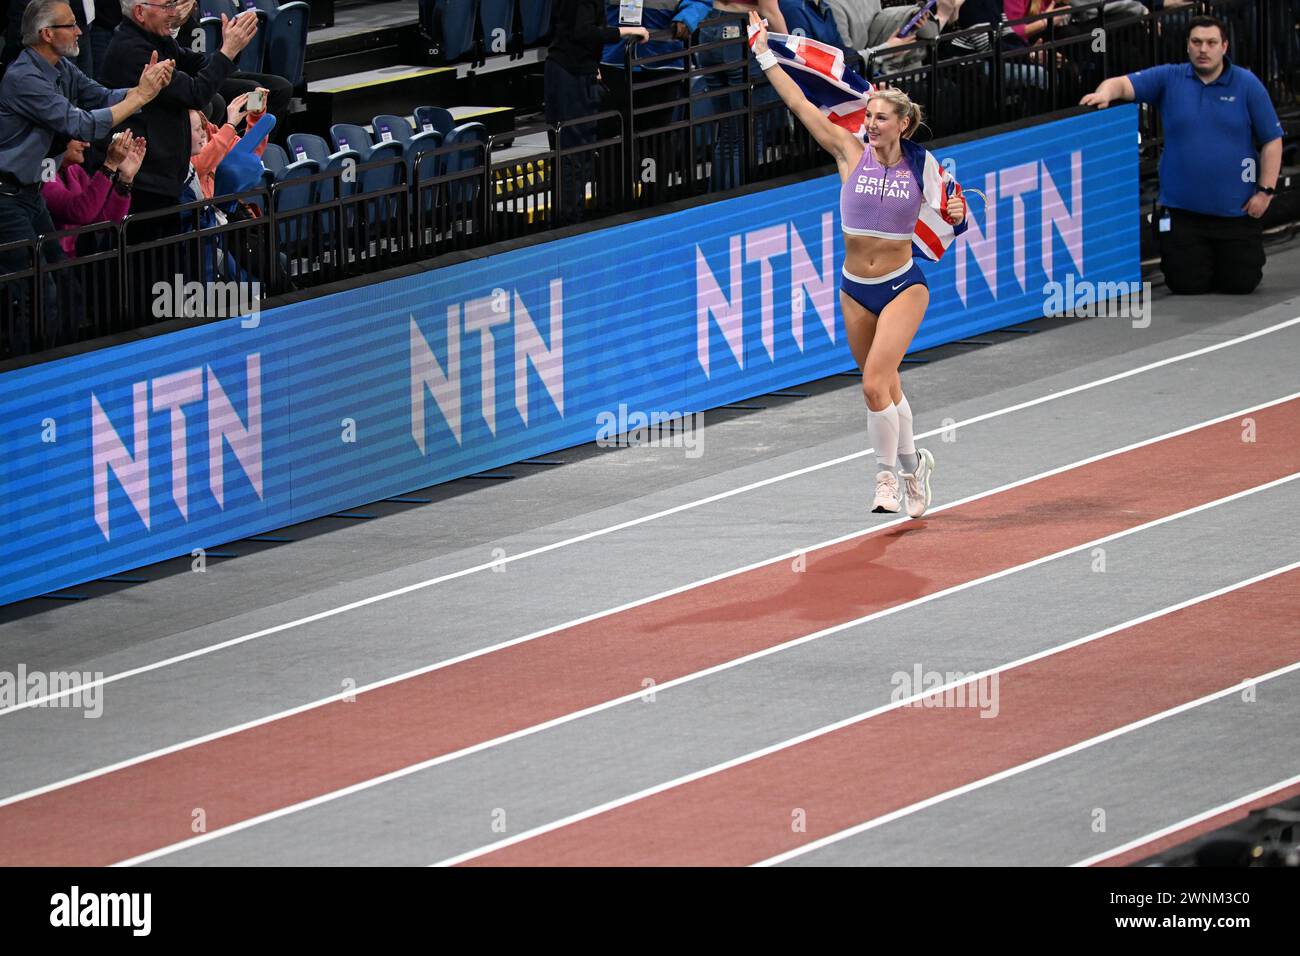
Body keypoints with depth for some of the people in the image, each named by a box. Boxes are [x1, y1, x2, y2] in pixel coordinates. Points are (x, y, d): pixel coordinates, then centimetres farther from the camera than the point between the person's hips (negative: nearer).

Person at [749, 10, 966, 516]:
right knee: (884, 389, 12)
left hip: (904, 285, -3)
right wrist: (764, 53, -9)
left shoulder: (921, 164, -5)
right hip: (855, 290, 3)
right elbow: (800, 104, -7)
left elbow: (947, 212, 7)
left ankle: (888, 473, 1)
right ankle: (912, 462, 34)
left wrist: (955, 214, -16)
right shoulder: (851, 152, -5)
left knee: (874, 385, -16)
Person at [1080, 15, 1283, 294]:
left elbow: (1272, 141, 1)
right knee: (1186, 284, -2)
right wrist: (1104, 93, -29)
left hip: (1235, 208, -1)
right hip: (1182, 207, 1)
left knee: (1241, 283, 0)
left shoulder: (1247, 84, -1)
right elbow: (1122, 84, -5)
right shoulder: (1170, 79, 3)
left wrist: (1265, 191, -6)